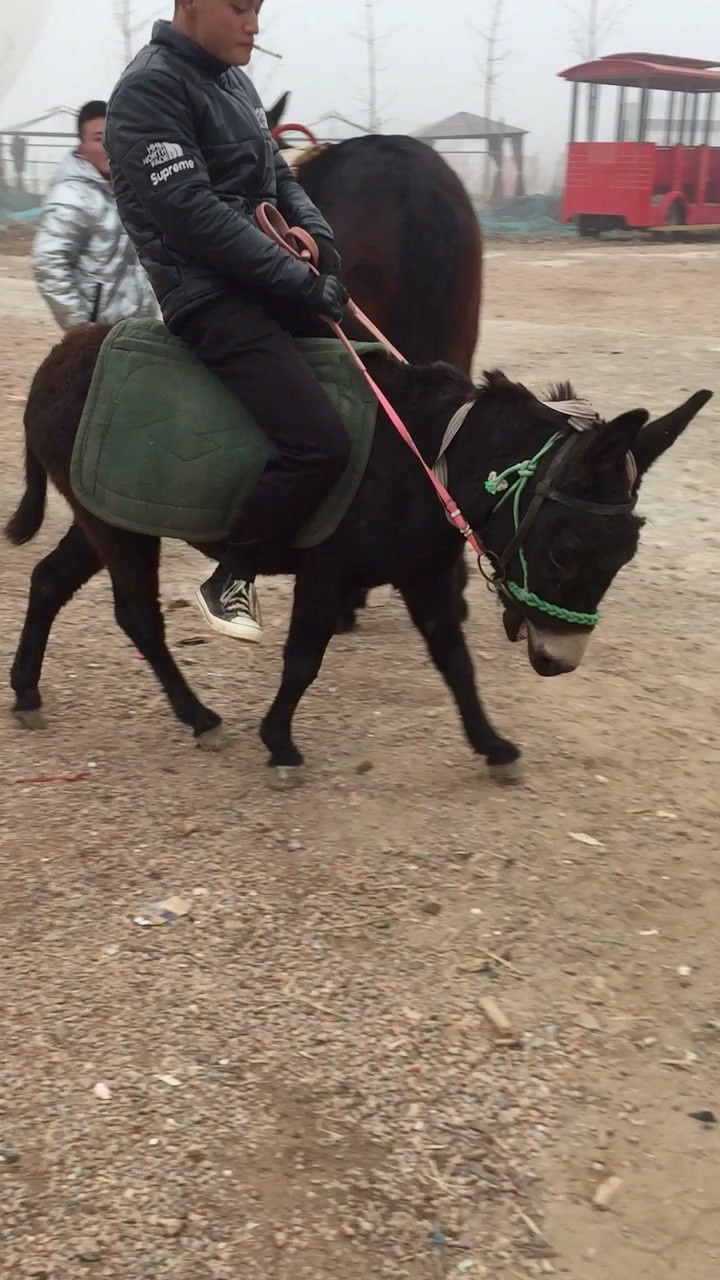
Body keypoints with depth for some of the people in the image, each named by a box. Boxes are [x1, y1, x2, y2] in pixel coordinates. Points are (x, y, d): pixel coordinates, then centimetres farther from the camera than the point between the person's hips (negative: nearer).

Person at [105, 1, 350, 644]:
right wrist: (299, 279, -20)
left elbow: (277, 174, 22)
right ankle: (230, 582, -3)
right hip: (210, 295, -10)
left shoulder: (234, 80, 16)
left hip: (269, 278, 10)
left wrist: (318, 234, 0)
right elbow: (191, 213, -21)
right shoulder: (150, 88, -12)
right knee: (321, 443, -22)